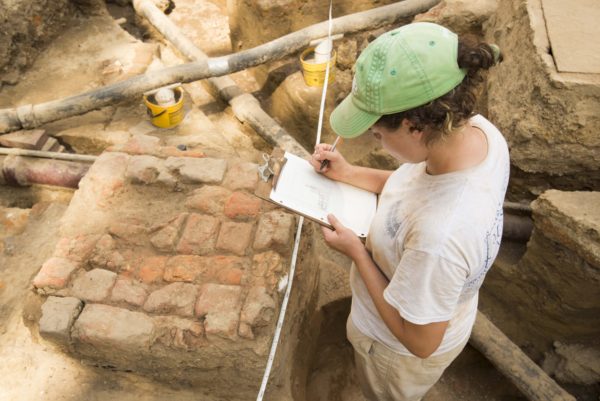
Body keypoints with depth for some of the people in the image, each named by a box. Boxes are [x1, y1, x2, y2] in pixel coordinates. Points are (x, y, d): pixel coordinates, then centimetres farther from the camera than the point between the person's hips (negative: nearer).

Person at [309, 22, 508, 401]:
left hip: (402, 351, -6)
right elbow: (419, 182, -1)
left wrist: (356, 252, -25)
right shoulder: (478, 129, -23)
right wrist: (348, 173, -11)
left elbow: (419, 341, -29)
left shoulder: (438, 236, -48)